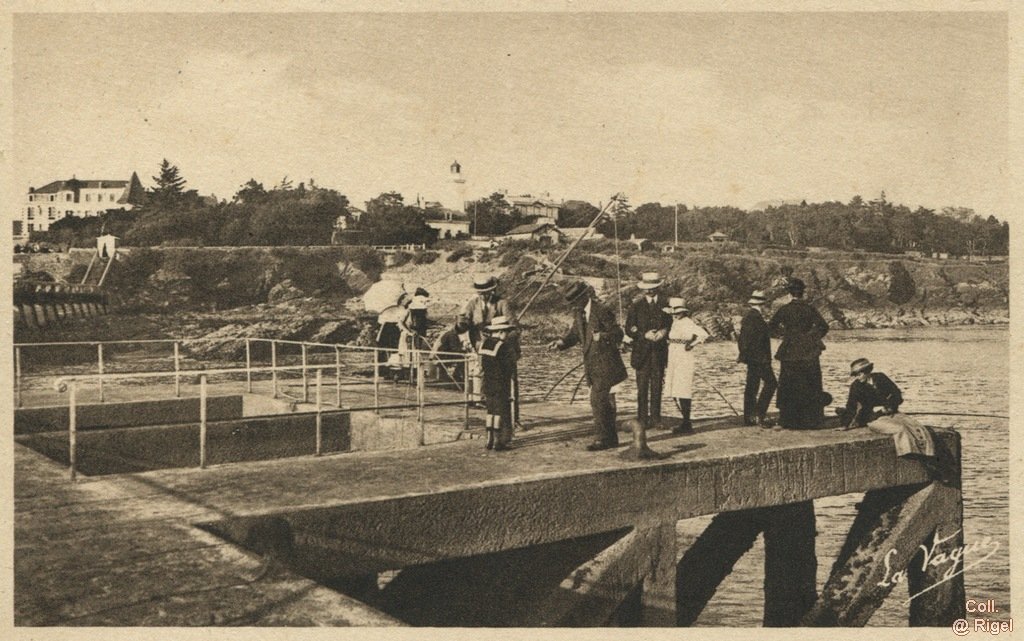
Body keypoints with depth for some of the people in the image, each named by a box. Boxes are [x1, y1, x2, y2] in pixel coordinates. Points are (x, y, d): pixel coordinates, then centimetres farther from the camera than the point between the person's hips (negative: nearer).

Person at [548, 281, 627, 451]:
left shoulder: (601, 310, -15)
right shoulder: (578, 312, 9)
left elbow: (618, 333, -15)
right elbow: (574, 334, 15)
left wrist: (602, 336, -33)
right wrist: (560, 342, -3)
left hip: (605, 364, -8)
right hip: (592, 365, 8)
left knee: (598, 400, -12)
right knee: (603, 401, 14)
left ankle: (601, 438, -6)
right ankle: (611, 438, 22)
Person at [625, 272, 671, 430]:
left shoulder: (666, 304, 7)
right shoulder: (636, 305, 3)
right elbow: (629, 330, 1)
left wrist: (665, 331, -9)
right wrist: (644, 335, -14)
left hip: (659, 351, 2)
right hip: (642, 352, -1)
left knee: (657, 386, 4)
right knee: (642, 388, -3)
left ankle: (655, 418, 9)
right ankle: (642, 419, 0)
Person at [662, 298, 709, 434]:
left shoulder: (688, 323, -12)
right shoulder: (675, 322, 14)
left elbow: (703, 334, -23)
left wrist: (692, 344, -13)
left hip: (684, 360, -9)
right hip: (674, 360, 9)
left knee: (682, 392, -9)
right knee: (675, 393, 9)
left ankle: (687, 425, -3)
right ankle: (685, 422, 17)